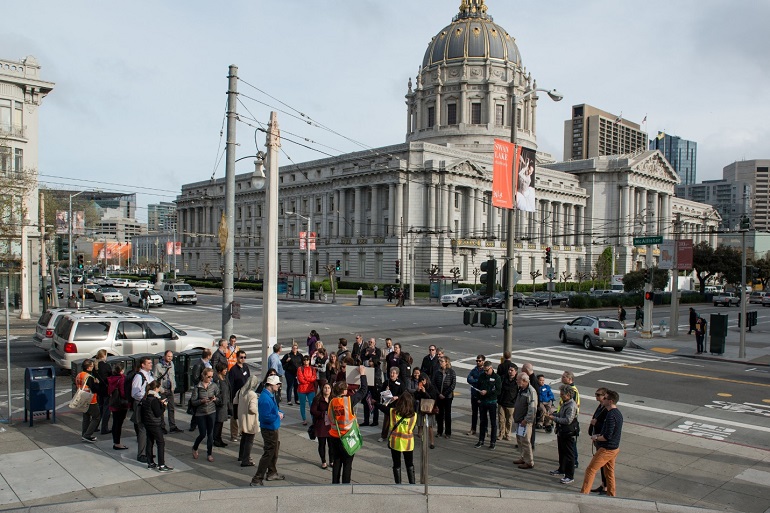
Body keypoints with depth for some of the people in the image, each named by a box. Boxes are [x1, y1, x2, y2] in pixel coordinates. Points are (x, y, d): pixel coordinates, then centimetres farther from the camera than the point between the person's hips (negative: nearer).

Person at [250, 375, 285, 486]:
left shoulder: (271, 395, 6)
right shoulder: (265, 398, -26)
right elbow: (266, 417, -31)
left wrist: (280, 413, -3)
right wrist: (278, 416, -17)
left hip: (273, 428, 10)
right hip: (269, 430, -10)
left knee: (274, 452, 24)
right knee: (268, 454, -5)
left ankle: (272, 473, 41)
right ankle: (256, 480, 1)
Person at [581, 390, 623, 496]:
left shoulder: (611, 415, -23)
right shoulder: (618, 413, 8)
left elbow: (607, 436, -25)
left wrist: (596, 438, -9)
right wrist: (600, 435, 11)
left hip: (606, 449, -10)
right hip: (615, 448, 10)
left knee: (590, 470, -4)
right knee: (609, 472, 18)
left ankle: (583, 493, -2)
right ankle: (611, 495, 25)